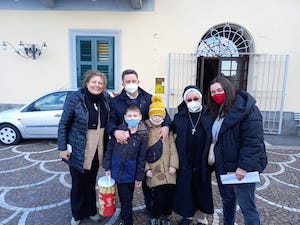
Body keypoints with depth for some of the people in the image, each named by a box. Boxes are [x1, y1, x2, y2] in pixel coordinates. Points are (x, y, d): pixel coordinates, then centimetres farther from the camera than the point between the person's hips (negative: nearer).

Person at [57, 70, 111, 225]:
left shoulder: (106, 98, -2)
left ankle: (91, 211, 41)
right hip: (78, 150, -3)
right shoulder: (75, 98, -14)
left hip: (97, 150, 3)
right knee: (78, 183, 13)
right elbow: (63, 124, -9)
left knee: (91, 182, 19)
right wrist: (62, 148, -9)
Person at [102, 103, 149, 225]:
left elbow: (142, 157, -6)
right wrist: (107, 167, 0)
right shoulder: (118, 130, -9)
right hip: (118, 171, 1)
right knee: (125, 199, 10)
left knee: (128, 198, 14)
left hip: (131, 173, -1)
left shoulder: (143, 134, -11)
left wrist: (140, 177, -3)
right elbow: (109, 148, 0)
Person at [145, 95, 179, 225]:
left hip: (168, 170, 3)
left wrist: (173, 165, -5)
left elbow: (173, 148, 4)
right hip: (154, 171, -3)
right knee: (159, 196, -6)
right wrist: (147, 168, -5)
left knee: (169, 194, 6)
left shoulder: (168, 130, 10)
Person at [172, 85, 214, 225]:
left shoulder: (209, 115, -4)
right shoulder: (179, 117, 1)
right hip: (185, 162, 1)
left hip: (203, 162, -1)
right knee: (185, 189, 12)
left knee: (203, 189, 14)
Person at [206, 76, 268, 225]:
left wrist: (244, 166, -24)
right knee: (227, 200, 22)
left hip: (241, 167, -8)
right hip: (222, 166, 8)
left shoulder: (246, 109, -17)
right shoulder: (217, 110, 8)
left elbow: (253, 142, -22)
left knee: (247, 206, 2)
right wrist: (214, 158, 9)